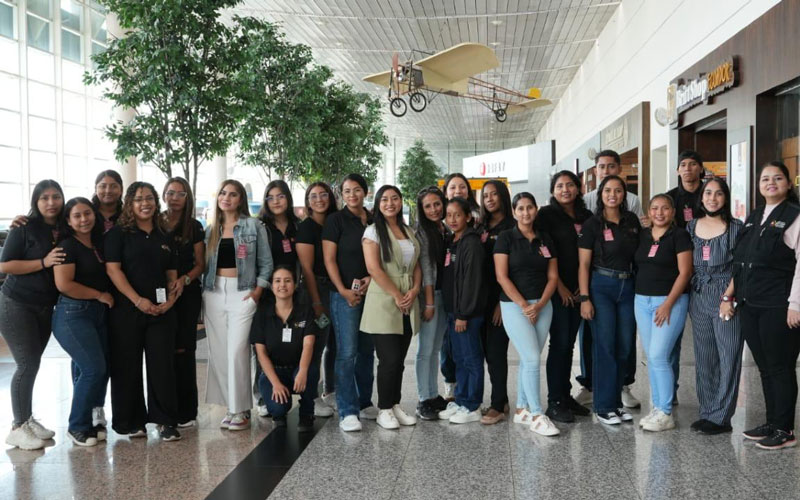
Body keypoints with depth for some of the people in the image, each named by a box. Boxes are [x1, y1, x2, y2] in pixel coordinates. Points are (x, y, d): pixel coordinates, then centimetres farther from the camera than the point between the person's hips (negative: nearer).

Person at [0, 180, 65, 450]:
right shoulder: (24, 228, -10)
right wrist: (43, 262, -22)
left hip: (45, 307, 5)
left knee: (33, 364, 12)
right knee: (27, 364, -8)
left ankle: (28, 419, 23)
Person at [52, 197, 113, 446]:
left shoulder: (99, 244, 10)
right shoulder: (67, 246, -9)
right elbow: (63, 284, -18)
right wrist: (100, 295, -12)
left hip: (99, 313, 7)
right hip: (73, 314, -7)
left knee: (101, 369, 5)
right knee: (94, 369, -11)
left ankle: (91, 421, 19)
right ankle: (78, 427, 6)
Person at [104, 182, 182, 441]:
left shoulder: (163, 236, 15)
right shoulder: (119, 233, 0)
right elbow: (112, 268, -9)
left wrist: (171, 299, -1)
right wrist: (138, 300, -16)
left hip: (161, 311, 4)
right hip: (127, 310, -3)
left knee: (163, 364, 1)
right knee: (128, 366, 3)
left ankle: (164, 420, 9)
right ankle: (131, 422, 15)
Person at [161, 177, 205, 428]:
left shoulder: (194, 227, 5)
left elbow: (200, 264, 3)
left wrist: (184, 280, -15)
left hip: (187, 293, -1)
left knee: (183, 350, -2)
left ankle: (185, 411, 5)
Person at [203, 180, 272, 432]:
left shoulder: (253, 226, 2)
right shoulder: (210, 230, 13)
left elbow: (266, 263, 1)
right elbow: (203, 264, 13)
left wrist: (257, 291, -8)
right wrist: (202, 293, 4)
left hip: (242, 293, -4)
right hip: (213, 294, 4)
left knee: (236, 352, -10)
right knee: (218, 352, 3)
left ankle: (241, 410, -1)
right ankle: (231, 406, 13)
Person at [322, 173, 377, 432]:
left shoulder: (375, 221, 12)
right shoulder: (336, 220, -1)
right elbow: (329, 259, -6)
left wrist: (372, 277, -2)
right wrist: (343, 291, -14)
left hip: (370, 292, 5)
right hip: (345, 294, -5)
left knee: (367, 351, 12)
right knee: (347, 352, -8)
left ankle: (364, 403, 24)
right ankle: (347, 412, -5)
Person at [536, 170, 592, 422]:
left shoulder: (586, 217, 12)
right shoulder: (547, 215, -3)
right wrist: (560, 286, -11)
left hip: (579, 290, 5)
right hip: (556, 289, -5)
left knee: (569, 343, 11)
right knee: (559, 343, -5)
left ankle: (566, 395, 20)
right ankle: (554, 402, 2)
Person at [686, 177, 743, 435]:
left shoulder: (736, 227, -2)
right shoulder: (691, 227, 10)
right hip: (699, 297, 4)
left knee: (728, 357, -2)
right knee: (703, 358, 10)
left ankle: (720, 417, 5)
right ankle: (707, 412, 20)